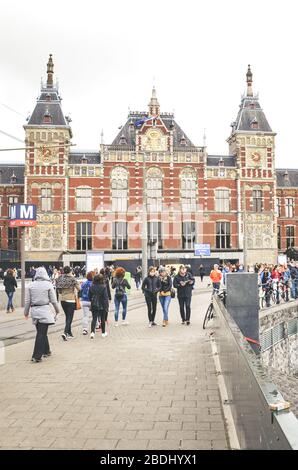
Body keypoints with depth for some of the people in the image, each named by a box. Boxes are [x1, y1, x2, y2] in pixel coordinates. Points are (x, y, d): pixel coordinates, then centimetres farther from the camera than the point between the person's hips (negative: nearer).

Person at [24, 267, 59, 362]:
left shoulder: (31, 286, 2)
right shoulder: (48, 285, -6)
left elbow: (27, 301, 5)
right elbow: (53, 300, -2)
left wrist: (26, 312, 17)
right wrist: (57, 310, 12)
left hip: (34, 310, 4)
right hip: (44, 310, -4)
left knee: (42, 332, 17)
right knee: (42, 333, -2)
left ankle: (46, 351, 31)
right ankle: (37, 356, -4)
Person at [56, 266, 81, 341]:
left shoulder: (59, 278, 2)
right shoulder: (72, 278, -11)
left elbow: (58, 289, 6)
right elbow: (79, 288, -9)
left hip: (62, 300, 5)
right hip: (70, 300, -5)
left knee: (67, 317, 18)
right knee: (70, 317, -3)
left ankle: (69, 333, 25)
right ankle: (65, 333, -18)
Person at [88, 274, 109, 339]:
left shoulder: (91, 287, -2)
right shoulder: (103, 287, -14)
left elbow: (90, 297, 6)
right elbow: (105, 298, -14)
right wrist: (106, 307, -9)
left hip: (94, 306, 2)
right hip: (102, 306, -2)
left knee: (94, 319, 5)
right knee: (103, 319, 12)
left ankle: (92, 332, -13)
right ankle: (103, 333, 24)